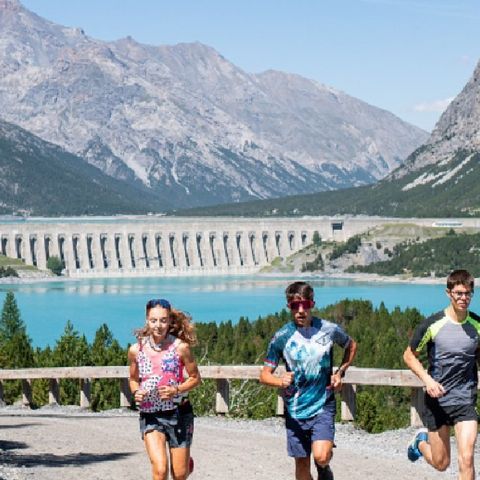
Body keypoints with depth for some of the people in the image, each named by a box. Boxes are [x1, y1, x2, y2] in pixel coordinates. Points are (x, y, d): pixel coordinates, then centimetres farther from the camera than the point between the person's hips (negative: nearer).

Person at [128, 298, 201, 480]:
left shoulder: (180, 347, -10)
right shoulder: (136, 349, -5)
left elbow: (195, 377, 0)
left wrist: (177, 390, -17)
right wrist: (136, 392, -11)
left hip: (179, 413, 0)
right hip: (150, 416, 0)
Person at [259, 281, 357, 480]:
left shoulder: (328, 329, -5)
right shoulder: (282, 337, -6)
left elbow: (351, 346, 16)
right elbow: (265, 375, -3)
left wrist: (340, 372, 3)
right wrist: (280, 381, -25)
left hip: (323, 406, -1)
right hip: (295, 410, 1)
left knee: (321, 456, -20)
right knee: (301, 463, 8)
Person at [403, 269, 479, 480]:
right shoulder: (432, 324, -10)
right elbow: (409, 355, 0)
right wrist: (427, 379, -14)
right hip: (437, 400, -1)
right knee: (441, 463, 9)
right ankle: (421, 441, 42)